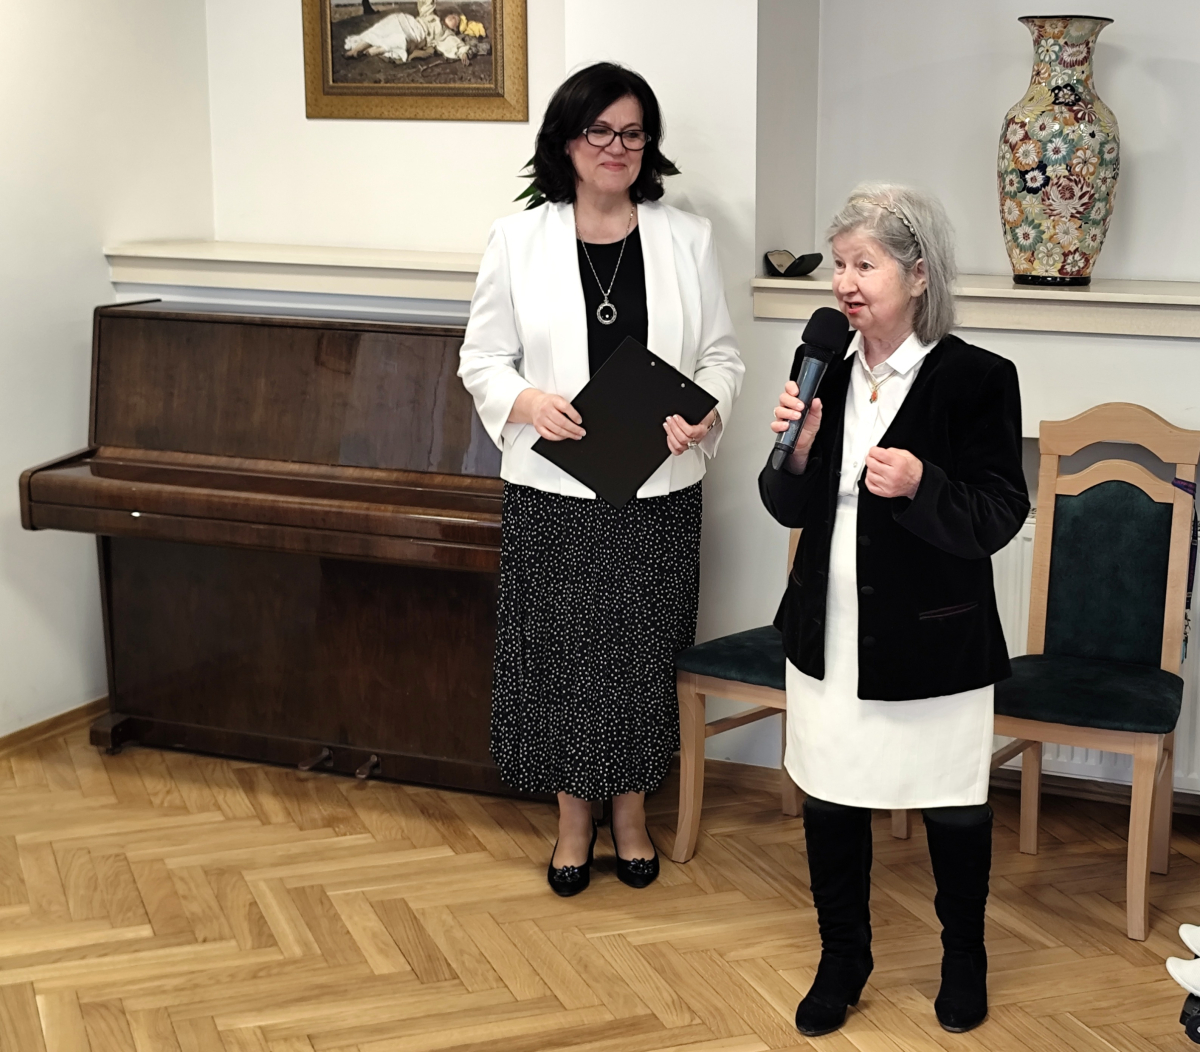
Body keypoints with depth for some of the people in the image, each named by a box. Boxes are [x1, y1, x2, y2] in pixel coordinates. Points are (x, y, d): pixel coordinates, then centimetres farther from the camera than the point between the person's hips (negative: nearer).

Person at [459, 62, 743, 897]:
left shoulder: (688, 240, 3)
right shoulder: (518, 241, 0)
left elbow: (722, 355, 6)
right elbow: (482, 358, 3)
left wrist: (704, 413, -14)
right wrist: (526, 401, -18)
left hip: (659, 492, 1)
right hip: (553, 492, -1)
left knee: (644, 655, 9)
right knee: (560, 654, 7)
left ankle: (631, 810, 29)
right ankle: (574, 816, 26)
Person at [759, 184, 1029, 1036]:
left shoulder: (977, 379, -13)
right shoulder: (826, 374, 2)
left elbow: (1000, 517, -14)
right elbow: (792, 510, 6)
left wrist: (922, 485, -31)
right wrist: (797, 449, -14)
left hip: (935, 641, -4)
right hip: (830, 633, 4)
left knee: (953, 805, 13)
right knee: (830, 798, 14)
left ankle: (965, 960, 36)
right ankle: (843, 959, 34)